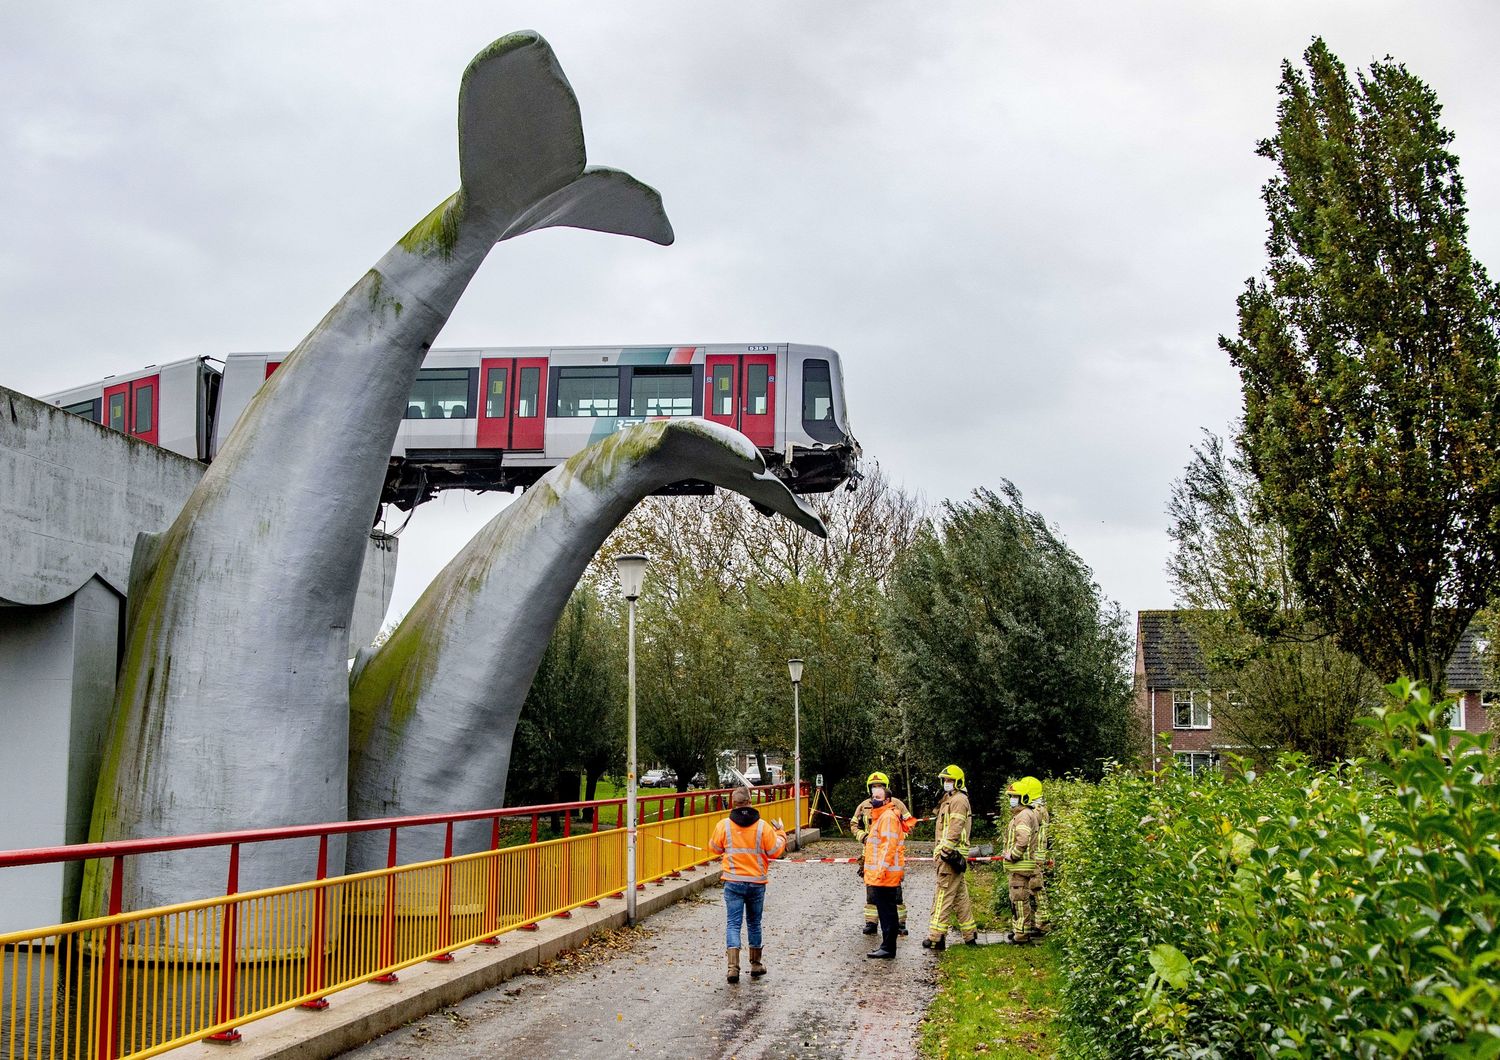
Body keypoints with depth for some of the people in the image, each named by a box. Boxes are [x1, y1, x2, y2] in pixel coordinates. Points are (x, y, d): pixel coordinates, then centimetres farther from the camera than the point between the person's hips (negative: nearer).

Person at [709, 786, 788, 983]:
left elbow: (715, 848, 7)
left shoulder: (723, 825, -8)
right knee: (754, 923, 17)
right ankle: (756, 965, 26)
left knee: (733, 924, 0)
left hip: (733, 882, -1)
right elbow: (775, 851, -1)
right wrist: (780, 834, 16)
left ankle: (733, 967, -15)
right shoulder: (763, 826, -9)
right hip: (757, 882, 1)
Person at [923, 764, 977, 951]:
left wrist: (945, 851, -23)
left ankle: (936, 937, -11)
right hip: (954, 856, 11)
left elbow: (954, 830, -19)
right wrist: (939, 853, 22)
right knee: (960, 896, 14)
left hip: (950, 855, -11)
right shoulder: (948, 800, 23)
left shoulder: (959, 800, -9)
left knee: (943, 896, -10)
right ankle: (970, 934, 18)